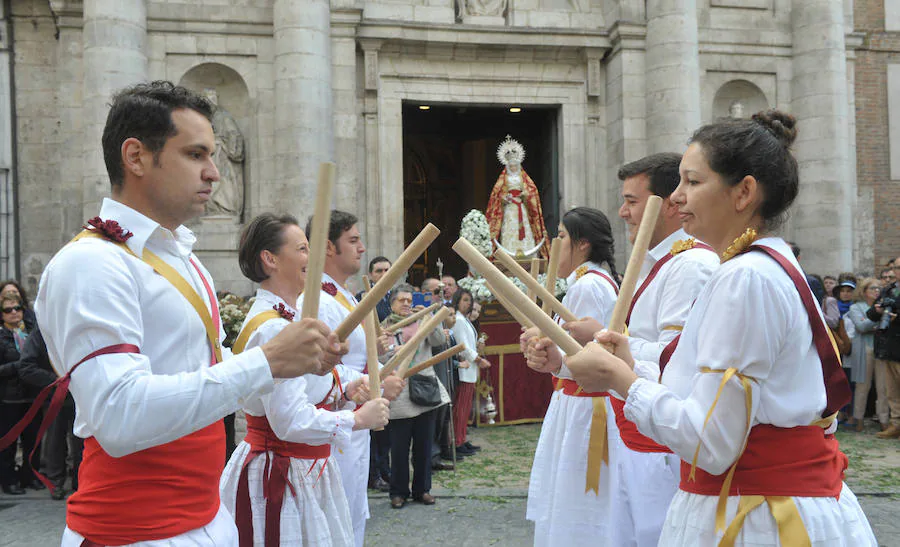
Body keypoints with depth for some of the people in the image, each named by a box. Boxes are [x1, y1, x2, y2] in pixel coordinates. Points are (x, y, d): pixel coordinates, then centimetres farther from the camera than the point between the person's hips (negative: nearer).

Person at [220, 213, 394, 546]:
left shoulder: (286, 319, 11)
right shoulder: (273, 328, -22)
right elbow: (291, 421, -27)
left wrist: (344, 393, 4)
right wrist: (358, 419, -16)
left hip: (306, 473, 10)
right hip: (282, 478, -10)